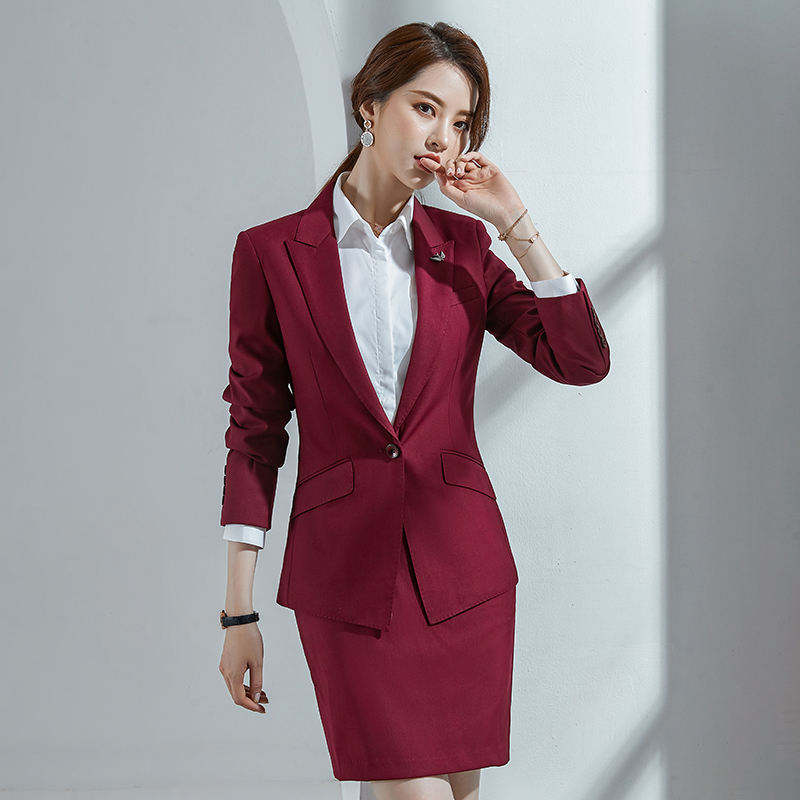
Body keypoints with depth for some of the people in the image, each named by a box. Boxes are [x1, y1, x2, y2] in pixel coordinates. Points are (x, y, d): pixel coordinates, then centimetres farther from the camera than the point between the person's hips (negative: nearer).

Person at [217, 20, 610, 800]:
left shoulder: (463, 246, 7)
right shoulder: (271, 252, -1)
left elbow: (583, 361, -3)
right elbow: (254, 434, 0)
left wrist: (514, 222, -7)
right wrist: (238, 612, -2)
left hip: (461, 568, 3)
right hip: (346, 571, -3)